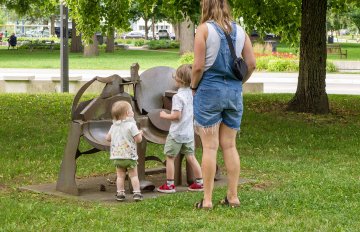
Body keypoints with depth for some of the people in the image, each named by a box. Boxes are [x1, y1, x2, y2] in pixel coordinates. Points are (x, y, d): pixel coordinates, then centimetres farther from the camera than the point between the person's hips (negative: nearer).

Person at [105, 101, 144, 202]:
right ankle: (137, 193, 0)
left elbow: (108, 138, 10)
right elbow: (138, 139, -16)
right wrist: (140, 133, 5)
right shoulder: (131, 125, -14)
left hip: (117, 156, 4)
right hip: (130, 156, -4)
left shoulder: (114, 126, 4)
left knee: (120, 176, 11)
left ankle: (120, 193, 9)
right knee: (134, 175, 5)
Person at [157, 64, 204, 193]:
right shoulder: (192, 94, 3)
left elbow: (176, 115, -21)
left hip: (176, 133, -7)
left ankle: (169, 185, 9)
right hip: (189, 132, 7)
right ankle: (199, 182, 13)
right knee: (191, 157, 12)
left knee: (170, 157, 5)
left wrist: (165, 115, -7)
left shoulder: (178, 96, -18)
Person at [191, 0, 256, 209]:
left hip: (209, 90, -4)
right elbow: (251, 63, 4)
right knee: (230, 145, 12)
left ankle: (207, 199, 3)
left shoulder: (204, 29, -8)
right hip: (234, 92, 4)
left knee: (210, 146, 0)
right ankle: (233, 196, 14)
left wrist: (193, 86, 4)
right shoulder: (240, 30, 6)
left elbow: (198, 66, -12)